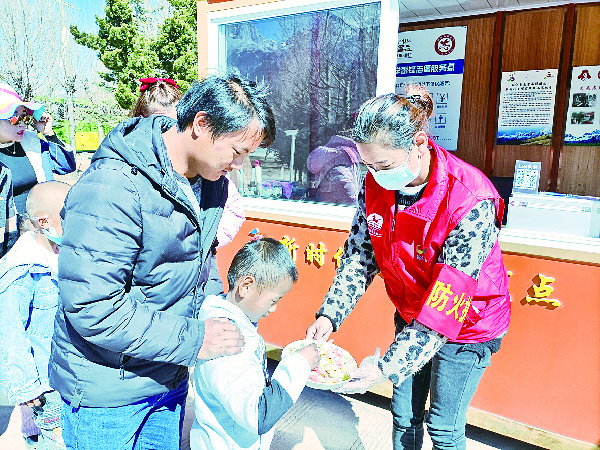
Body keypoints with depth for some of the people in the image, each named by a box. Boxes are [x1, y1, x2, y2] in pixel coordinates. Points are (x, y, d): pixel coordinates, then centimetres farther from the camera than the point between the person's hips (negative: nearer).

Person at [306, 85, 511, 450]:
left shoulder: (472, 202, -33)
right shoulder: (376, 185, -14)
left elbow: (447, 302, -32)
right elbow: (360, 255, -7)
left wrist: (387, 366, -33)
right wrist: (329, 315, -18)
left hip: (469, 325, -4)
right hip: (411, 316, 5)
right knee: (404, 414, 17)